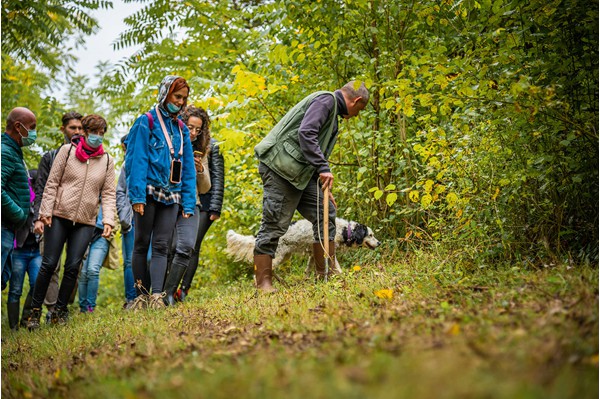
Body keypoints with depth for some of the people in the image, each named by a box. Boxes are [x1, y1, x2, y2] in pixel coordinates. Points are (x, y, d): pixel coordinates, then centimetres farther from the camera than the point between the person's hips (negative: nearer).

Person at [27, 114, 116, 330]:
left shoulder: (107, 161, 8)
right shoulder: (67, 150, 2)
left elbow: (108, 193, 5)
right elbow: (52, 183, 1)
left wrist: (108, 220, -7)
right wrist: (46, 210, -5)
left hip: (85, 222, 2)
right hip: (59, 216, -2)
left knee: (73, 267, -1)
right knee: (49, 264, -3)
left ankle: (61, 310, 13)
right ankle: (35, 310, 9)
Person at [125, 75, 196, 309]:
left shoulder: (181, 129, 15)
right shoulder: (147, 122, -1)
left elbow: (188, 168, 14)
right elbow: (137, 160, -9)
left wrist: (188, 203, 7)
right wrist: (137, 195, -17)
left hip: (171, 197, 4)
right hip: (149, 193, -4)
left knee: (160, 246, -3)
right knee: (141, 245, 2)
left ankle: (156, 295, -10)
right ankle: (141, 295, 8)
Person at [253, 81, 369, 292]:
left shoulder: (333, 111, 24)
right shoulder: (326, 100, -8)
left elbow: (318, 155, 28)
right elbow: (305, 133, -23)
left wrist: (324, 189, 25)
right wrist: (323, 168, -26)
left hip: (301, 173, 10)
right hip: (280, 166, -10)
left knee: (325, 212, 6)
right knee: (274, 224, -8)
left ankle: (325, 274, 11)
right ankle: (263, 284, -3)